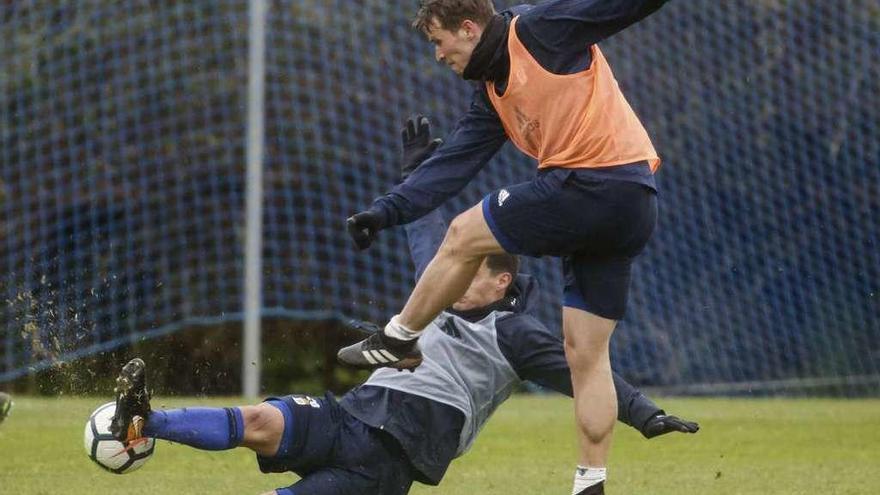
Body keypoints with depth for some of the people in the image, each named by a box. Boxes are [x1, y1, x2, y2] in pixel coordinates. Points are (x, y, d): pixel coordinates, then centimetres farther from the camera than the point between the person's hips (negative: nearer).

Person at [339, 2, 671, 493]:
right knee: (587, 353, 10)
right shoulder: (492, 98, 22)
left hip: (593, 187, -10)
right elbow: (451, 163, 20)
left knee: (464, 236, 3)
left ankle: (399, 340, 20)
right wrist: (386, 211, 13)